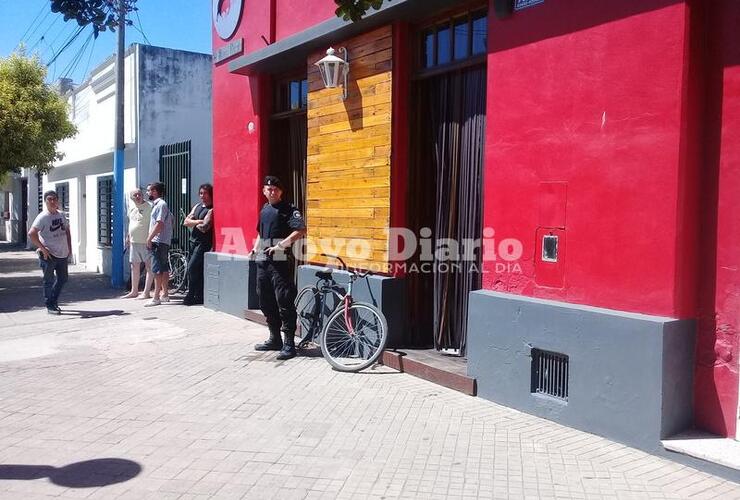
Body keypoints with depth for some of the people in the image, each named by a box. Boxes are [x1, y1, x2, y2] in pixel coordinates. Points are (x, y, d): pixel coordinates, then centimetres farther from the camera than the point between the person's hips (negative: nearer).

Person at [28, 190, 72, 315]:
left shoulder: (61, 215, 9)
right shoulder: (42, 217, -12)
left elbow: (67, 231, 21)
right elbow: (31, 234, -19)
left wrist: (69, 248, 12)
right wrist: (43, 249, -20)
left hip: (63, 254, 7)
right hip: (49, 255, -6)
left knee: (62, 279, 15)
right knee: (49, 281, 3)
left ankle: (53, 301, 32)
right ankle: (50, 306, 14)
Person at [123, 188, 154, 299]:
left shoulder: (149, 207, -13)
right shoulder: (132, 207, 12)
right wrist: (127, 236, 22)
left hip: (146, 242, -8)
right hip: (134, 242, 8)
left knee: (149, 266, -4)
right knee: (134, 266, 14)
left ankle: (146, 292, 0)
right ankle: (134, 291, 23)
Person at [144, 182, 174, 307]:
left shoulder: (161, 204, -13)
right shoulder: (157, 204, 18)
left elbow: (159, 224, -21)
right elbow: (171, 219, 23)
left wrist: (149, 238, -18)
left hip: (159, 242, -10)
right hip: (163, 241, 10)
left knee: (157, 270, -10)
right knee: (164, 269, 12)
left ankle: (156, 298, -9)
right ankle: (165, 295, 18)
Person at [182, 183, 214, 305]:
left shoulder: (211, 210, -10)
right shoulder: (197, 206, 14)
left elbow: (204, 228, -19)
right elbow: (186, 222, 6)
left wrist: (192, 223, -2)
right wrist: (198, 222, -9)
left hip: (203, 243, -8)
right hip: (193, 241, 8)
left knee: (192, 267, -13)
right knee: (197, 269, 9)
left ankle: (191, 296, -4)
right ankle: (200, 297, 16)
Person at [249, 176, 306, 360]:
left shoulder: (288, 209, -6)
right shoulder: (264, 210, 17)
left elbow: (301, 230, -19)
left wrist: (281, 245, -23)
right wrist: (255, 249, 16)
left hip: (280, 261, -8)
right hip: (263, 260, 8)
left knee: (284, 301, -9)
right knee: (265, 301, 13)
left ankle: (289, 344, -5)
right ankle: (275, 339, 24)